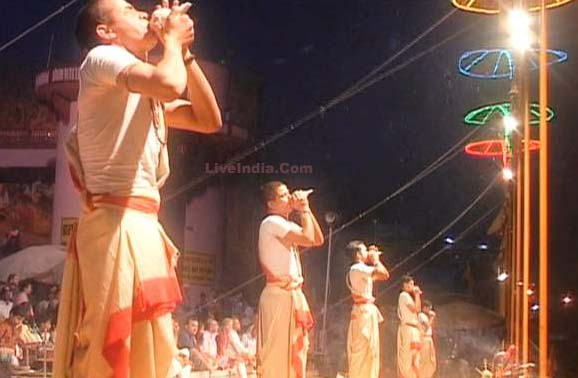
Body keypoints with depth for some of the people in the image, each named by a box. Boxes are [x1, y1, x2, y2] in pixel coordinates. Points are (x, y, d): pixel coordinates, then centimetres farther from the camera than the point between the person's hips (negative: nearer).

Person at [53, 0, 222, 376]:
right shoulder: (102, 58, -4)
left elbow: (209, 120, 19)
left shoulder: (147, 91, 24)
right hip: (116, 225, -10)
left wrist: (184, 51, 16)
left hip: (144, 227, 10)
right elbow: (170, 84, -23)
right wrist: (171, 38, -3)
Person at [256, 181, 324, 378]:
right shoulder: (272, 223, -11)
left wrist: (306, 209, 10)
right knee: (276, 352, -10)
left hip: (293, 295, 10)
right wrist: (303, 210, -7)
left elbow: (319, 239, 15)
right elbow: (308, 239, -20)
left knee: (294, 353, 9)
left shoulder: (285, 224, 19)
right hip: (279, 295, -10)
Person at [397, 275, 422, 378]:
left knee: (413, 356, 7)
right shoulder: (404, 295, -7)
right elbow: (415, 308, -14)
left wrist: (418, 296, 17)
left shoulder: (408, 296, 22)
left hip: (413, 328, 10)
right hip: (407, 328, -10)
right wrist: (416, 295, -4)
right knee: (407, 355, -13)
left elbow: (418, 309, 19)